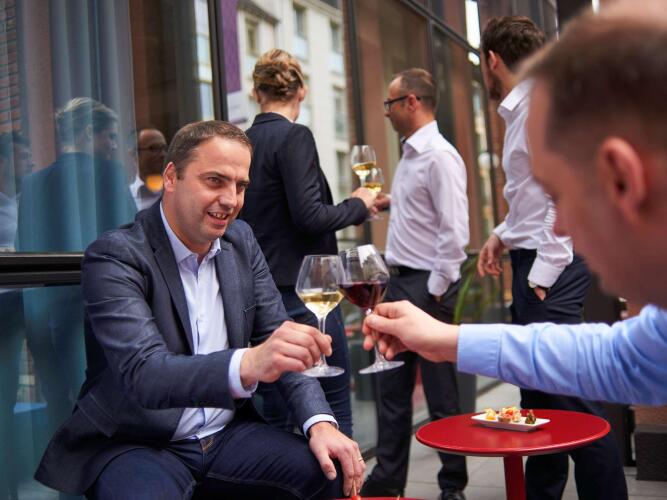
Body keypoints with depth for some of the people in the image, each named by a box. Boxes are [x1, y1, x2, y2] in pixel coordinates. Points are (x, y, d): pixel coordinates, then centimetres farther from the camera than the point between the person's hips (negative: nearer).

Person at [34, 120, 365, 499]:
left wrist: (320, 421, -14)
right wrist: (247, 364, -46)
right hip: (138, 445, -5)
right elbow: (143, 372, -27)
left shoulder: (241, 240, 4)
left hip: (229, 433, 5)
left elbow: (276, 336, 3)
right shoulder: (115, 256, -15)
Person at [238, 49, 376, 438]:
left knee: (276, 416, 13)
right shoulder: (294, 137, -10)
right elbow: (309, 216, -17)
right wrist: (358, 205, -1)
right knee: (335, 408, 4)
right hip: (302, 289, -7)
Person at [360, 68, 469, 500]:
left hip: (427, 286, -9)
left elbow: (454, 232, -19)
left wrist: (435, 291, -17)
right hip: (401, 282, 9)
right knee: (392, 388, 15)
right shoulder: (409, 155, 15)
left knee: (441, 393, 4)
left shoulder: (439, 156, -14)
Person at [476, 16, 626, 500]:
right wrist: (503, 235, 15)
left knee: (571, 396, -8)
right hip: (534, 264, 10)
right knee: (539, 392, 15)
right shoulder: (520, 110, 19)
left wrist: (544, 271, -20)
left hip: (552, 267, -10)